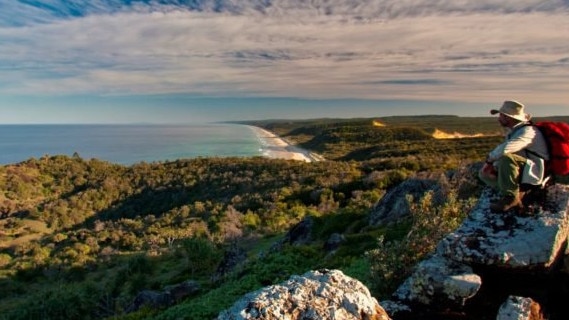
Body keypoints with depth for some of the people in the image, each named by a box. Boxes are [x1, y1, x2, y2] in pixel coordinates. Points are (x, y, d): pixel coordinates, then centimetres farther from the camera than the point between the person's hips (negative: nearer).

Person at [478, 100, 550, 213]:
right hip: (519, 173, 9)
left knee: (507, 157, -35)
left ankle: (511, 197, -21)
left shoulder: (528, 131, -20)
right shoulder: (512, 131, 10)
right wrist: (493, 165, -6)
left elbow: (504, 149, -37)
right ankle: (517, 196, -5)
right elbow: (502, 150, 15)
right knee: (484, 173, 4)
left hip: (532, 175, -9)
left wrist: (489, 159, -19)